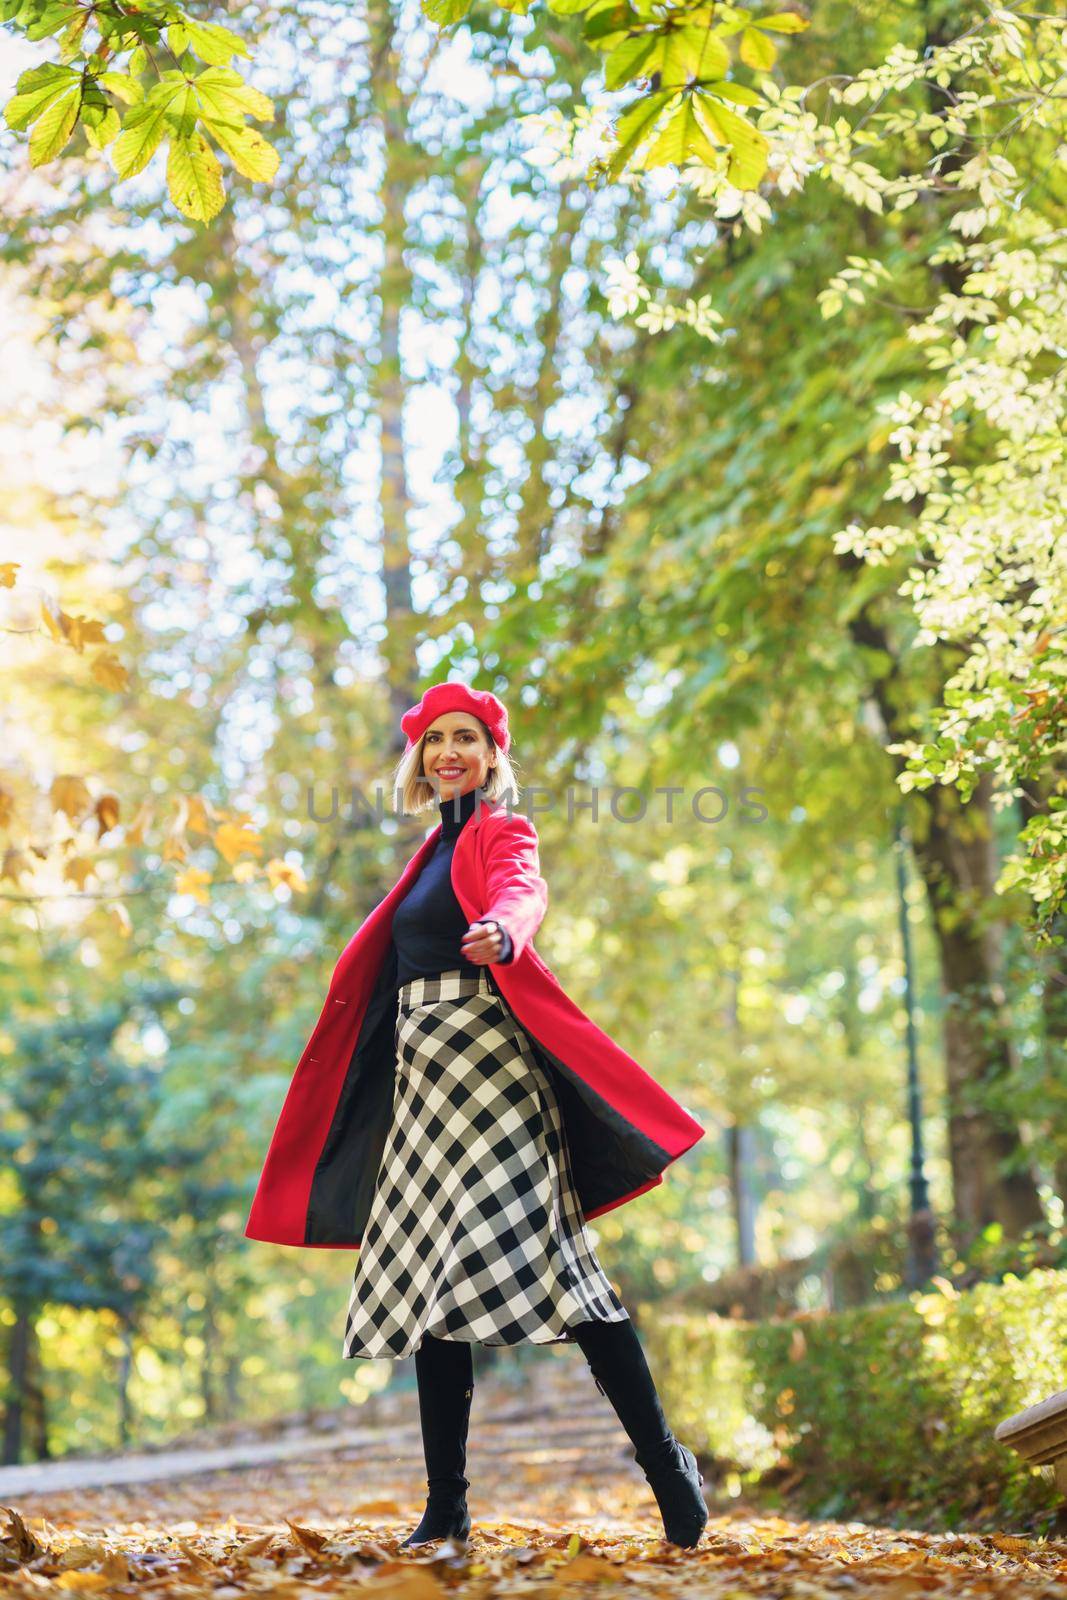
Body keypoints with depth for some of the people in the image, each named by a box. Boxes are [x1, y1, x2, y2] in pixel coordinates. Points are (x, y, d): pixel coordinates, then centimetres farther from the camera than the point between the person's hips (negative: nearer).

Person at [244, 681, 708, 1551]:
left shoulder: (502, 832, 1)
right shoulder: (438, 849, 23)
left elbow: (523, 892, -22)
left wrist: (503, 930, -43)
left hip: (487, 1057, -8)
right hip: (421, 1070, 8)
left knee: (542, 1252, -18)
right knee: (427, 1277, 4)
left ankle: (665, 1463, -14)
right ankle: (446, 1505, 7)